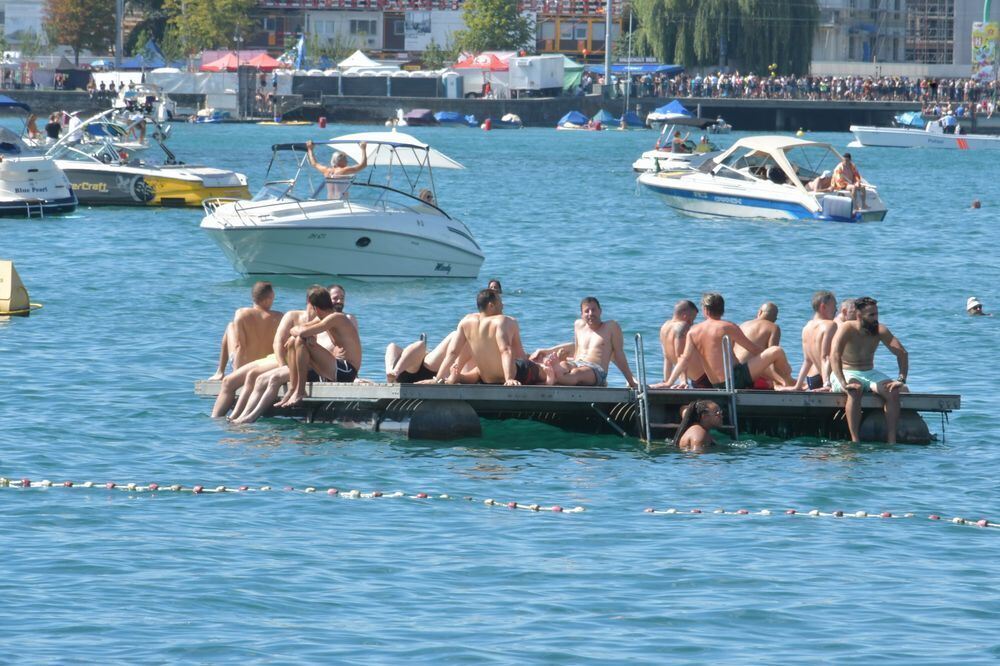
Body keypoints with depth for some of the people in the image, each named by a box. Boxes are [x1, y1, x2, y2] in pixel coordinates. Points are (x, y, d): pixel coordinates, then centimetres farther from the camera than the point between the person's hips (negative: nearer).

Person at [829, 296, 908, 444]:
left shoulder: (880, 331, -3)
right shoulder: (846, 329, -17)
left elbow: (902, 353, -5)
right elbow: (834, 356, -30)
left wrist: (901, 379, -20)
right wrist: (844, 384, -41)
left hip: (869, 373, 5)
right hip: (846, 374, -5)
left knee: (892, 392, -23)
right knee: (855, 391, -38)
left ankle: (891, 440, -26)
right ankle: (855, 440, -40)